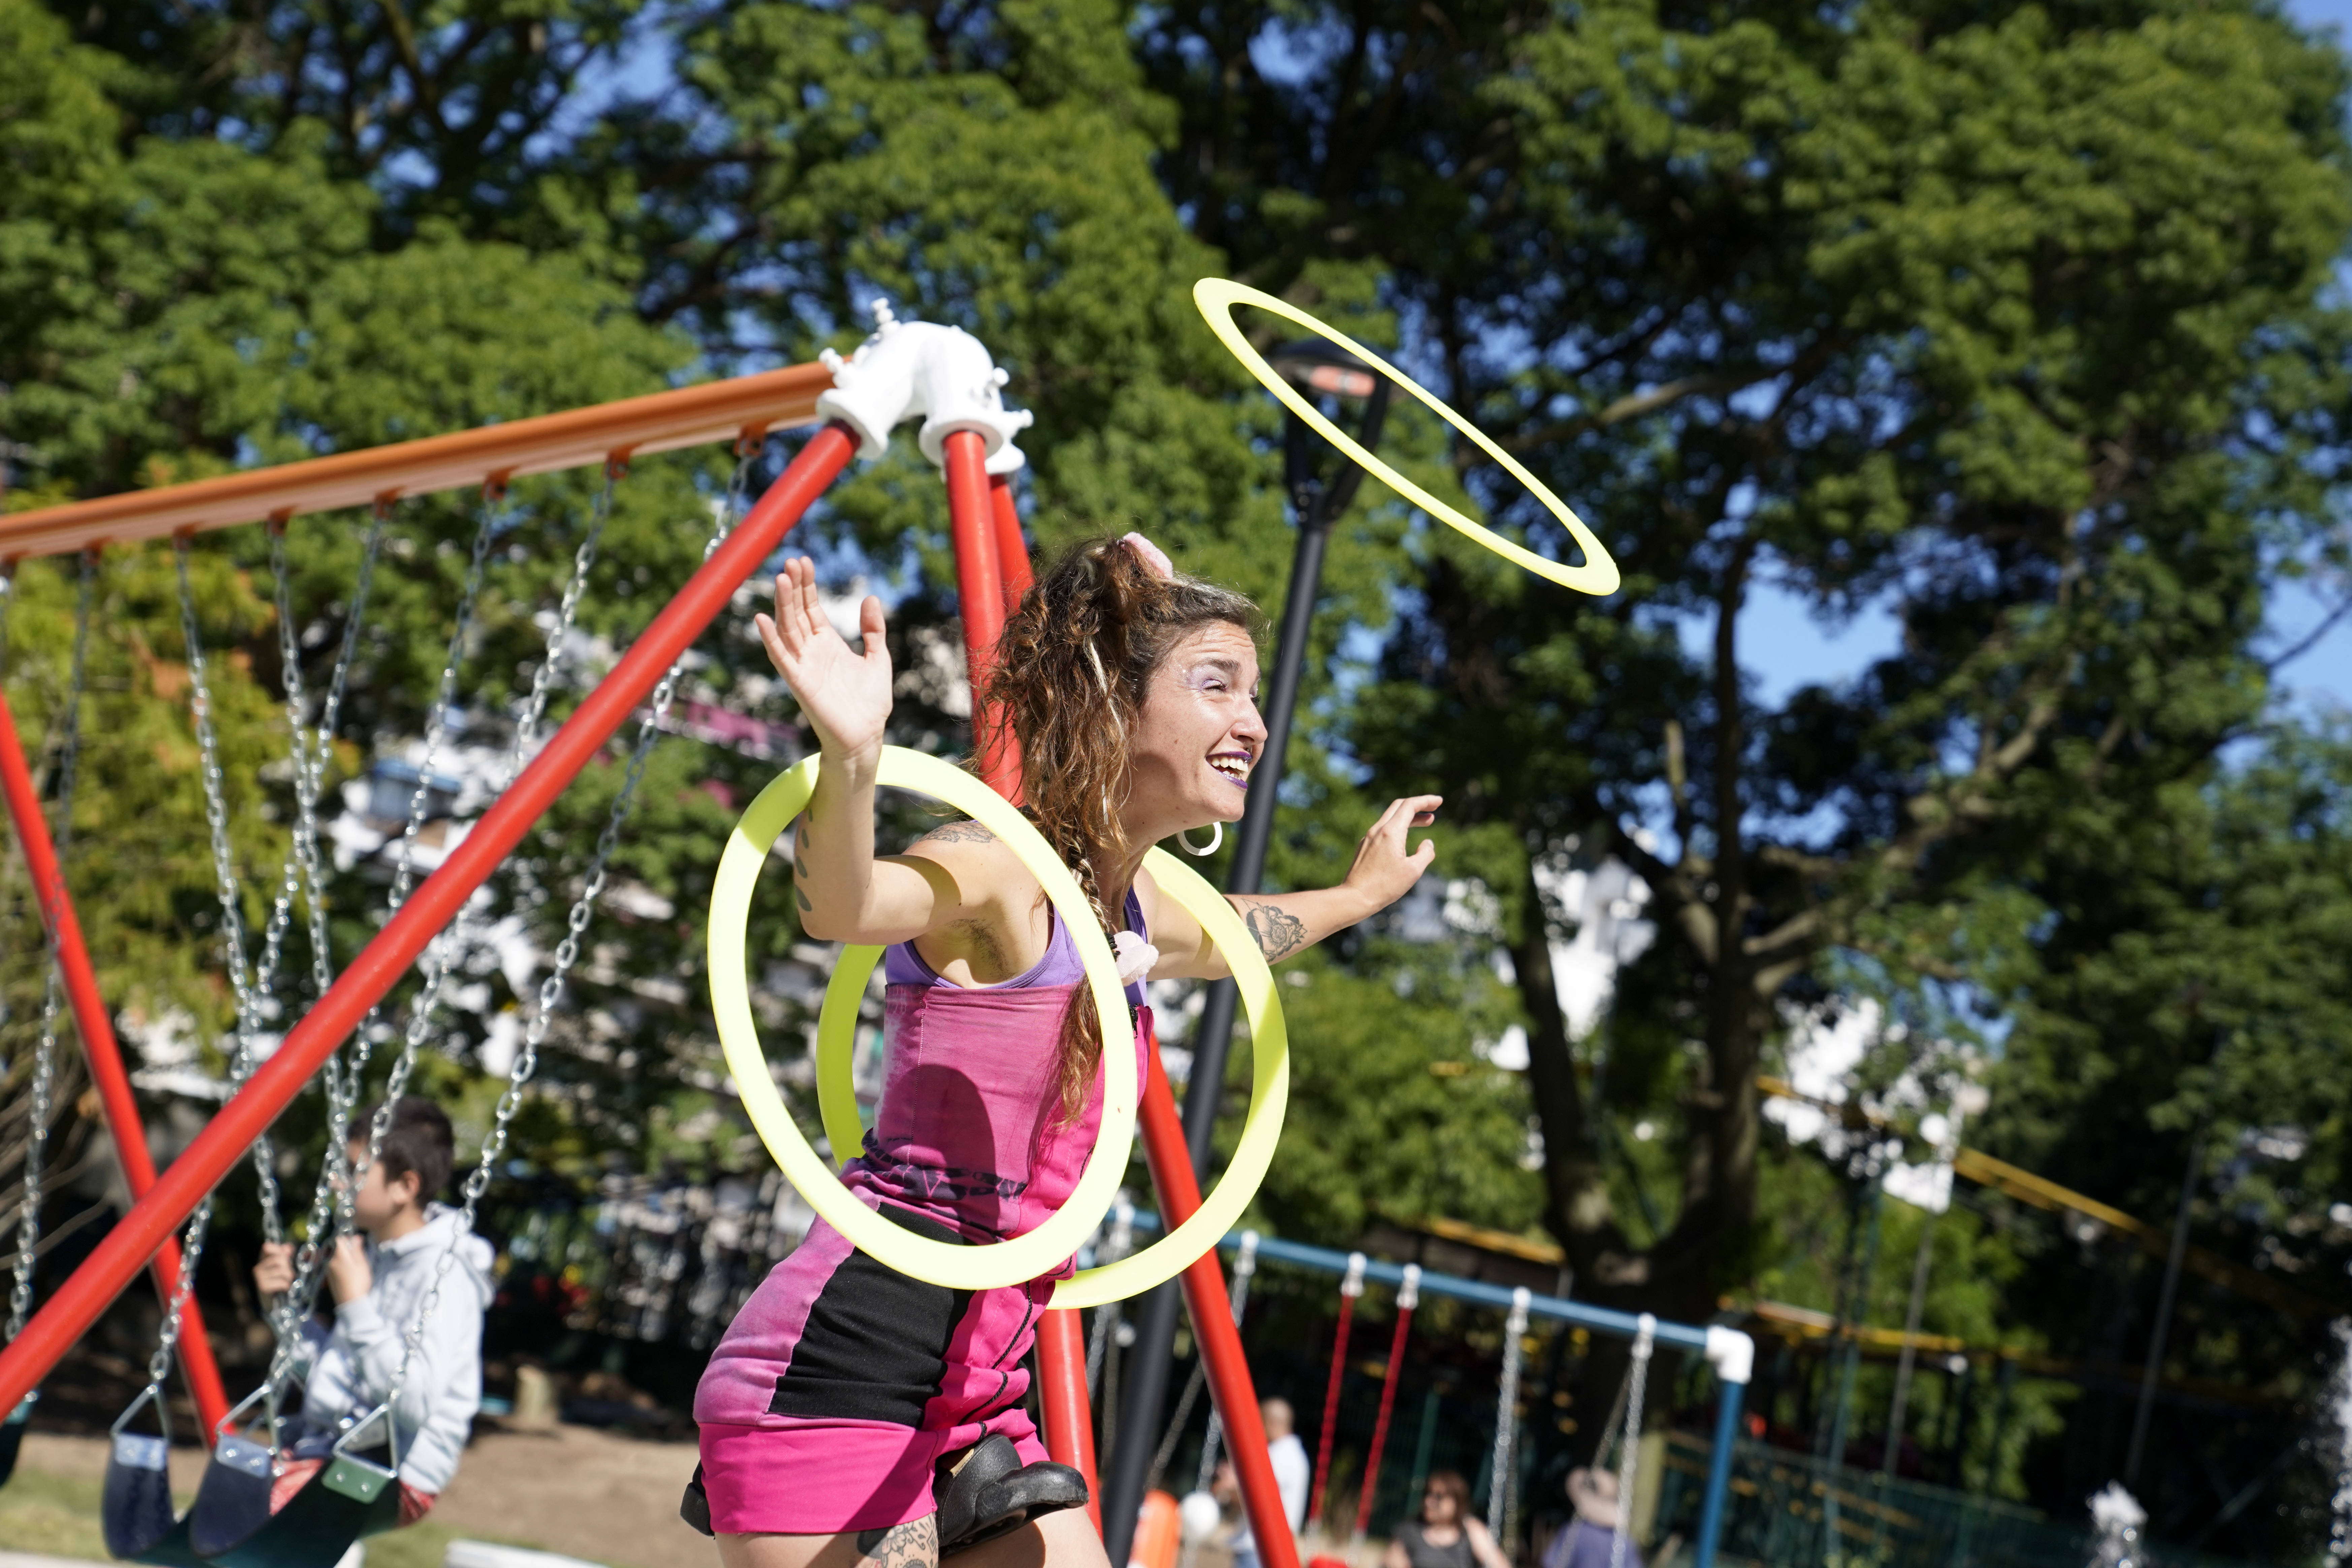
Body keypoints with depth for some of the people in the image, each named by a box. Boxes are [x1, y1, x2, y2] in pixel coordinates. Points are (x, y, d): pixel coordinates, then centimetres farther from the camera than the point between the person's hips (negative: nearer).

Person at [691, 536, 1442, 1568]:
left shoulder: (1132, 909, 14)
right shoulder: (1001, 869, -13)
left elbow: (1226, 938, 40)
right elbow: (840, 909, -37)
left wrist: (1360, 894, 49)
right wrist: (851, 756, -54)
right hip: (834, 1369, -9)